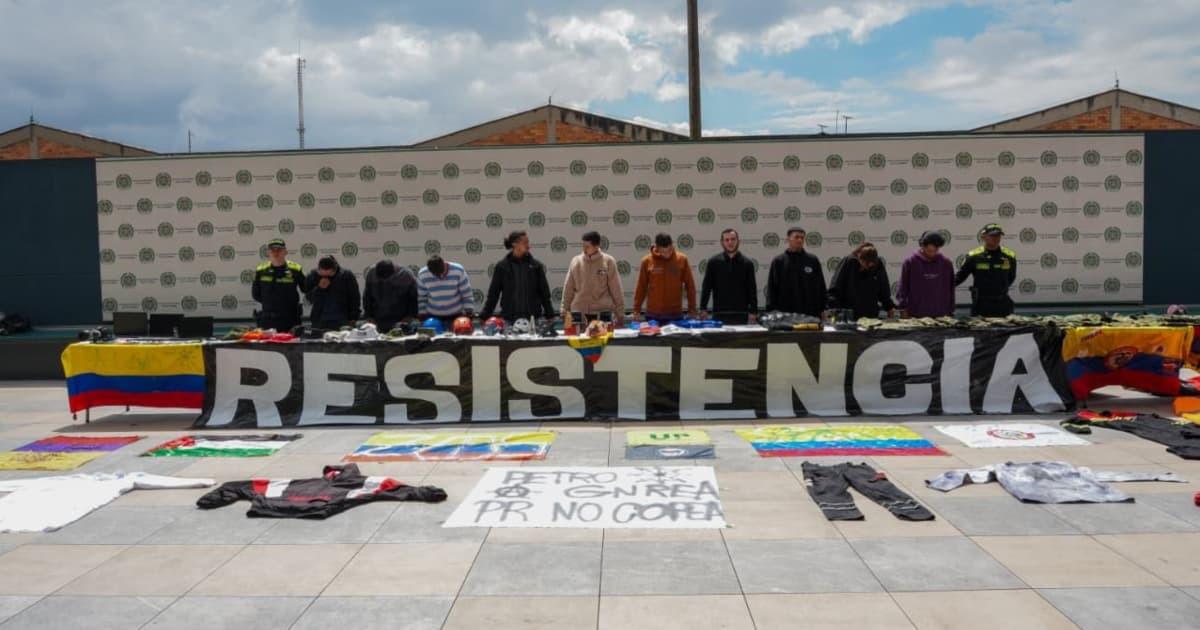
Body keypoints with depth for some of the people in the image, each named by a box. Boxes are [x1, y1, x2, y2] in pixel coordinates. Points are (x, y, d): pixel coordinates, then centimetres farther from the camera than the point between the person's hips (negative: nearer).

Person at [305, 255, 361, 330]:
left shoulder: (347, 276, -4)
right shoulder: (313, 275, 3)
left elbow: (355, 299, 2)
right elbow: (309, 298, 4)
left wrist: (353, 319, -2)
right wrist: (319, 288, -13)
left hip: (342, 322, -2)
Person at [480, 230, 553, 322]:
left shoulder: (536, 265, 4)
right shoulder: (502, 266, 2)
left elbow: (544, 293, 8)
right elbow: (493, 293, 6)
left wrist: (550, 315, 5)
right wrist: (485, 315, 1)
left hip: (532, 317, 1)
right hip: (510, 318, -1)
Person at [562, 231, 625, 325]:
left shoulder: (608, 261, -1)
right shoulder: (576, 261, 5)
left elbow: (616, 290, 0)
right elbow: (568, 289, 8)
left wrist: (620, 314, -1)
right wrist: (565, 311, 4)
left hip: (602, 313, -2)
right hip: (579, 313, 2)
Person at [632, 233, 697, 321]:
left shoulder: (682, 259, -2)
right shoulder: (647, 261, -3)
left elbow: (690, 286, 4)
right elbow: (641, 287, 4)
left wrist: (692, 310, 3)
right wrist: (636, 310, 3)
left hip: (676, 314, 0)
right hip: (653, 315, 0)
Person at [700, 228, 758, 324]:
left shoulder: (747, 263, 4)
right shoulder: (713, 262, 3)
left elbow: (752, 290, 4)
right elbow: (706, 287, 4)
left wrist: (753, 312, -2)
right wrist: (703, 309, -3)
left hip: (741, 315, 1)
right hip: (719, 315, 0)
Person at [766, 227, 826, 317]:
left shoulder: (813, 260, 9)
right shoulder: (778, 261, 6)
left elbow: (821, 287, 11)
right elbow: (771, 288, 5)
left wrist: (822, 310, 6)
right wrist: (772, 310, -3)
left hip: (809, 313, 1)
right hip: (784, 313, -1)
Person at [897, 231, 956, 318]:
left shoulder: (946, 263, 5)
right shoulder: (910, 262, -2)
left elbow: (950, 290, 11)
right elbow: (903, 289, 1)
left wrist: (950, 312, 9)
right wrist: (904, 310, -3)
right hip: (916, 316, -2)